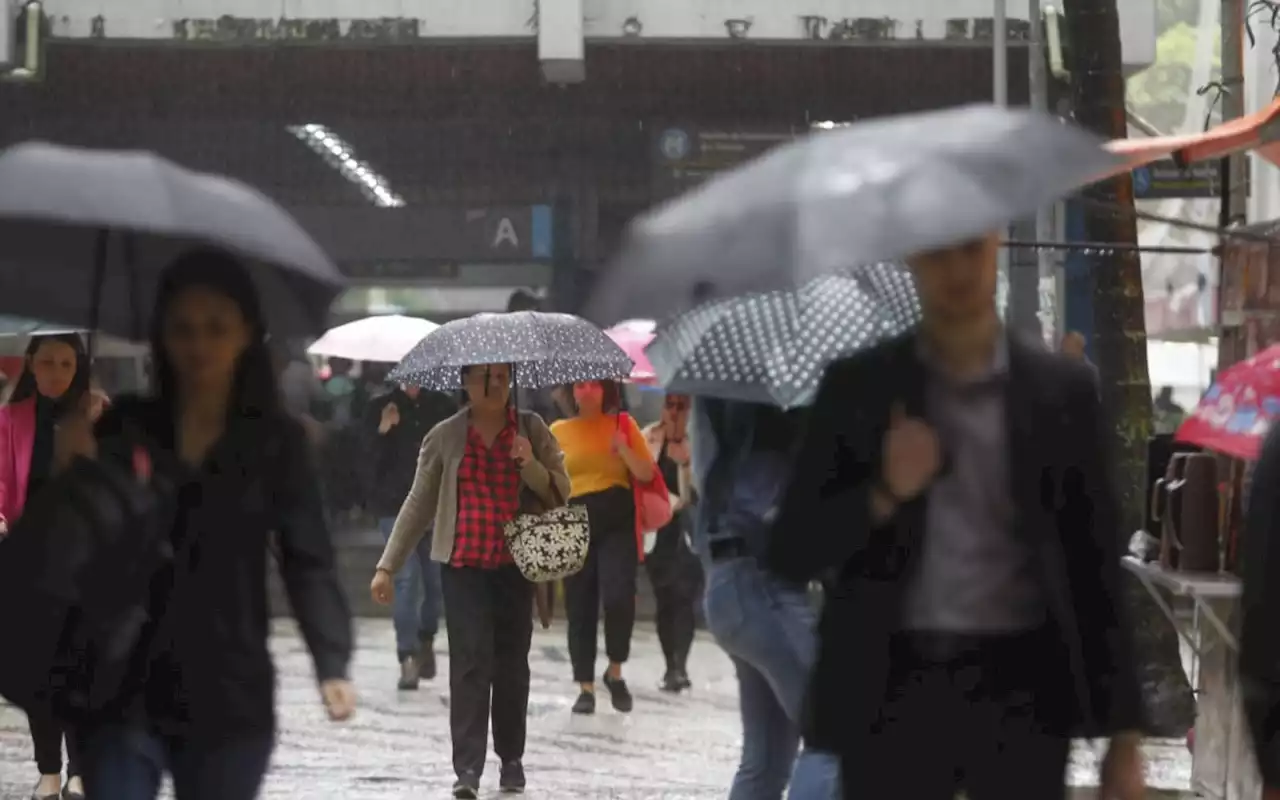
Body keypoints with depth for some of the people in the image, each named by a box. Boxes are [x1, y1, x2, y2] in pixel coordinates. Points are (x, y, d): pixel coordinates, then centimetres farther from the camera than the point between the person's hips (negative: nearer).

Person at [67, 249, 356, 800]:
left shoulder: (276, 442, 1)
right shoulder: (124, 427, 4)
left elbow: (308, 558, -4)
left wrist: (332, 665, -17)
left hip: (226, 694, 0)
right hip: (120, 686, 1)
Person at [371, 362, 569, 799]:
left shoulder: (532, 429, 5)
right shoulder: (445, 436, 3)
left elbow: (561, 493, 5)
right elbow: (419, 504, 7)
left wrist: (532, 466, -16)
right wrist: (388, 566, 5)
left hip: (516, 564, 1)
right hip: (464, 565, -1)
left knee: (512, 663, 6)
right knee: (470, 660, -10)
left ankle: (511, 759, 20)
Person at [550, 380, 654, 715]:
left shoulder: (623, 423, 5)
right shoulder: (558, 431, 8)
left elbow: (647, 474, 4)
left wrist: (624, 449, -13)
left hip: (617, 523, -2)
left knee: (618, 596, -18)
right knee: (580, 607, 2)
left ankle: (615, 671, 4)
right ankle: (586, 688, 10)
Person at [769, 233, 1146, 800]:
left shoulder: (1062, 391, 6)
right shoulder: (856, 388, 5)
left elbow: (1096, 566, 7)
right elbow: (789, 555, 4)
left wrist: (1123, 736, 3)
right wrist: (883, 495, -15)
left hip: (1022, 694, 0)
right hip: (893, 695, 0)